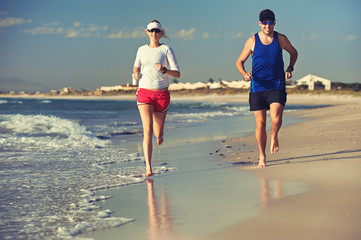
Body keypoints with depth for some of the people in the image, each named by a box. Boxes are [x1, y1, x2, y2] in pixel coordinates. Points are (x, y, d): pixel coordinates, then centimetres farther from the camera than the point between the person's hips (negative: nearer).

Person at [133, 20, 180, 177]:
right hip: (144, 93, 0)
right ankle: (148, 168, -17)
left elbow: (177, 74, -5)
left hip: (162, 94, 0)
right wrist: (135, 74, 4)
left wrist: (164, 70, -24)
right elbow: (136, 66, 27)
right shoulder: (142, 50, 8)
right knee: (147, 131, -15)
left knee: (158, 133, 10)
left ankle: (159, 133, 51)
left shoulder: (166, 50, 0)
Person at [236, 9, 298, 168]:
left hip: (277, 86, 0)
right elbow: (239, 62, 8)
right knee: (260, 123, 1)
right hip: (257, 87, 0)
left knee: (276, 118, -20)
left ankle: (274, 137, 14)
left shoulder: (281, 39, 3)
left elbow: (293, 52, 22)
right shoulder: (252, 41, 1)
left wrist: (290, 68, 6)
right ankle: (262, 157, 17)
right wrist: (245, 74, -12)